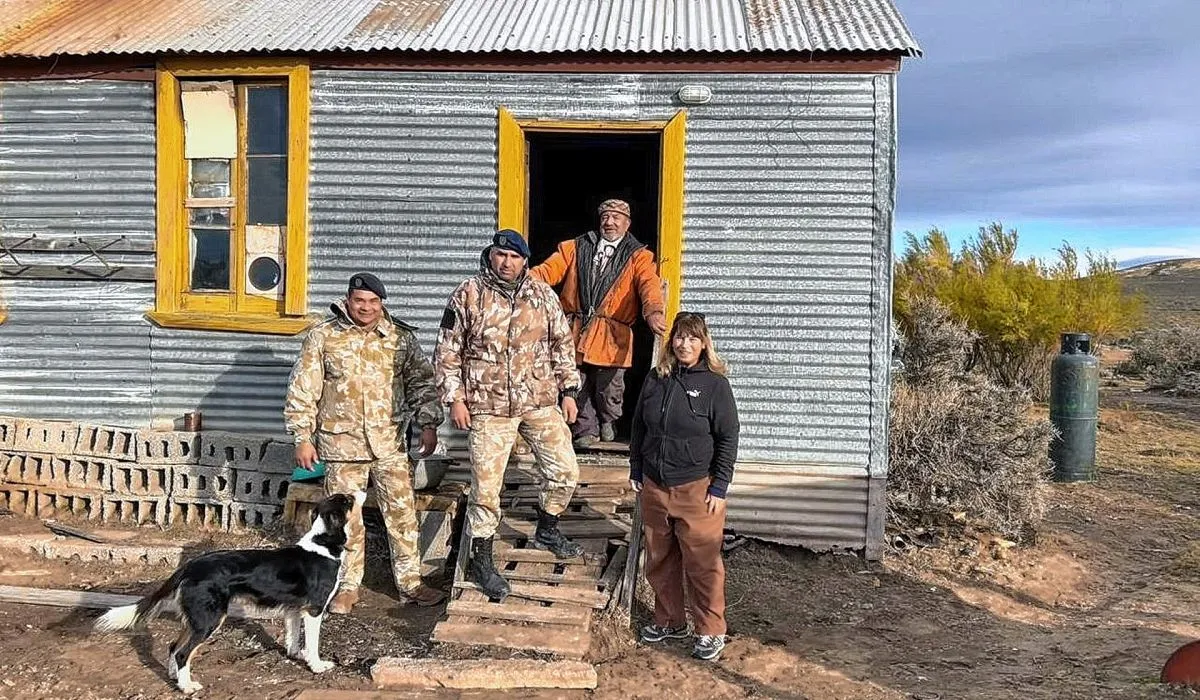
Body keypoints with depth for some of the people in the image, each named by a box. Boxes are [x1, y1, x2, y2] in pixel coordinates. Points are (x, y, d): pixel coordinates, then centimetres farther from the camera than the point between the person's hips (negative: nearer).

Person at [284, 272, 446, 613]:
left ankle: (410, 582, 18)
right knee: (347, 518, 8)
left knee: (402, 513, 5)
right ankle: (347, 587, 23)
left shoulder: (401, 337, 4)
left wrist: (428, 423, -2)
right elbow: (303, 389, -1)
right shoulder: (323, 336, -1)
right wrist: (303, 437, -5)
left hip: (390, 442, 1)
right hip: (342, 442, -1)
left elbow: (421, 381, 8)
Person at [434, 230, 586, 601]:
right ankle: (481, 560, 15)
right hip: (489, 406, -3)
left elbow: (563, 344, 11)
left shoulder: (542, 294, 5)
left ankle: (547, 531, 33)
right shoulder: (468, 295, -4)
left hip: (541, 401, 4)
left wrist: (569, 390, 8)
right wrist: (454, 399, -6)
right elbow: (447, 353, -1)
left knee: (565, 471, 8)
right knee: (486, 486, -1)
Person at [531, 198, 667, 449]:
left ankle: (608, 423, 34)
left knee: (608, 390, 4)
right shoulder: (575, 248, 14)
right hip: (575, 331, 2)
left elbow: (649, 284, -12)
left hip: (611, 336, -2)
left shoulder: (639, 256, 6)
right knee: (578, 387, 7)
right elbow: (548, 271, 4)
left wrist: (653, 311, -33)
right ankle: (587, 430, 27)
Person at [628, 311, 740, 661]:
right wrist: (636, 471, 13)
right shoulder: (655, 379, 6)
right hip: (654, 487, 5)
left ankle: (711, 631, 15)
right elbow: (639, 429, 15)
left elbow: (728, 439, -6)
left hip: (696, 488, -5)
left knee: (702, 562, 1)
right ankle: (670, 621, 32)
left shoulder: (715, 383, -7)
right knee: (660, 560, 15)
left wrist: (719, 487, -9)